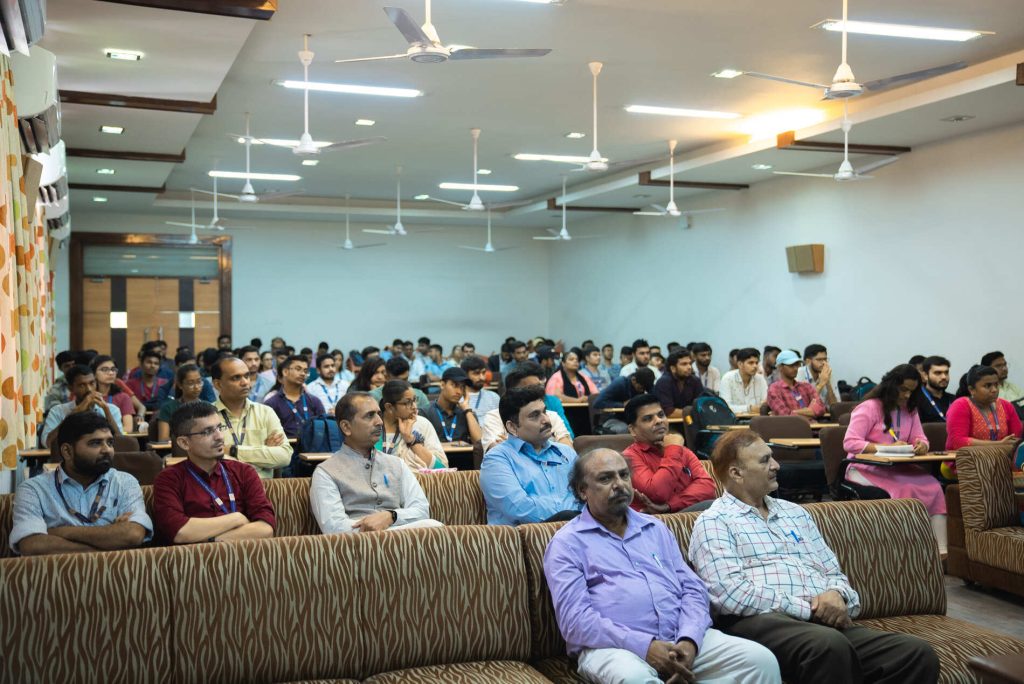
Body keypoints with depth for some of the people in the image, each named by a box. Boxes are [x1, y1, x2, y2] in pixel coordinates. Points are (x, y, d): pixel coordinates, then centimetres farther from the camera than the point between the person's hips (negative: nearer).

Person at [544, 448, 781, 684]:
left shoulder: (655, 528, 20)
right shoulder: (567, 543, 3)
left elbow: (693, 588, 13)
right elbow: (575, 620, -9)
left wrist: (689, 640, -8)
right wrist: (644, 646, -19)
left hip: (683, 639, 5)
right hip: (615, 647, -5)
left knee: (761, 660, -16)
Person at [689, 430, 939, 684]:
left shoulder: (795, 513, 27)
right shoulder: (713, 522, 4)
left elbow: (834, 572, 24)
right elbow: (730, 594, -10)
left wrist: (837, 594, -1)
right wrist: (806, 608, -11)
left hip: (823, 619, 7)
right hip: (763, 620, -6)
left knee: (919, 654, -20)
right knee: (830, 645, -40)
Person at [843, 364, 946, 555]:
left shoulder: (910, 410, 17)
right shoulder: (869, 407, -6)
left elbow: (920, 438, 11)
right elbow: (849, 443, -15)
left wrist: (921, 445, -15)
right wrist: (885, 447, -22)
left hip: (897, 468, 6)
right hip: (866, 469, -6)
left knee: (933, 487, -22)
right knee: (904, 490, -32)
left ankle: (942, 551, -27)